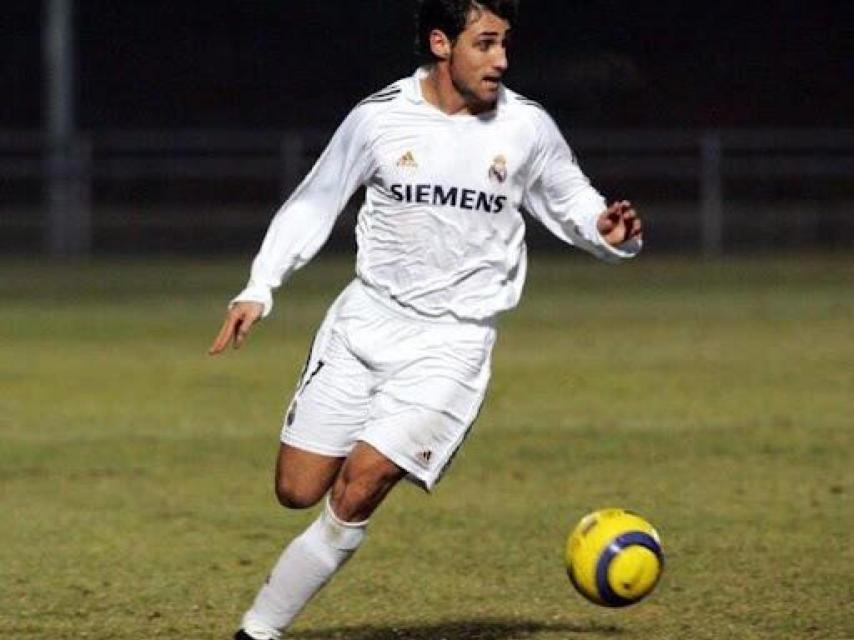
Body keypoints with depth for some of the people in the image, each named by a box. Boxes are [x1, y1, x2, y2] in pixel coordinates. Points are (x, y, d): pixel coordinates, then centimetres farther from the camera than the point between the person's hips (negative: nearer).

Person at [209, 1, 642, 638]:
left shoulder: (527, 127, -4)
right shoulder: (379, 119, -4)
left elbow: (572, 203, 12)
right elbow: (313, 205, 7)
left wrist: (611, 232, -11)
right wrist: (259, 290, -2)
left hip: (453, 341, -2)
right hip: (365, 321, 2)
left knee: (355, 494, -15)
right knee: (297, 491, -1)